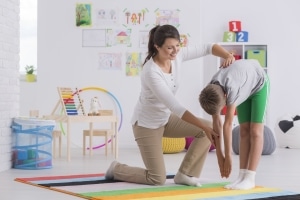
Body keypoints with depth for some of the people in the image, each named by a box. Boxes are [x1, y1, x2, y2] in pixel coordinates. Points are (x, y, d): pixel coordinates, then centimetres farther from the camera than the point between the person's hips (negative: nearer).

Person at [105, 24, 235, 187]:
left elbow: (208, 48, -8)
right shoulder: (151, 73, -34)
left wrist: (228, 55, -29)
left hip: (165, 118, 7)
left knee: (208, 128, -7)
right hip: (146, 123, -7)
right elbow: (175, 106, -35)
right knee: (157, 179, -5)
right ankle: (117, 169, 18)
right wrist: (204, 126, -37)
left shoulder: (177, 55, -13)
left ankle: (185, 174, 3)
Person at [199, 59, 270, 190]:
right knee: (244, 131, -2)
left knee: (255, 131, -12)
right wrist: (219, 154, -16)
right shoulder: (211, 91, -24)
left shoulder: (232, 89, -43)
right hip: (245, 88, 6)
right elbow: (216, 122, -17)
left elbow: (227, 125, -36)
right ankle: (242, 176, -4)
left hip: (259, 84, -6)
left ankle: (250, 178, -14)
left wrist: (228, 156, -27)